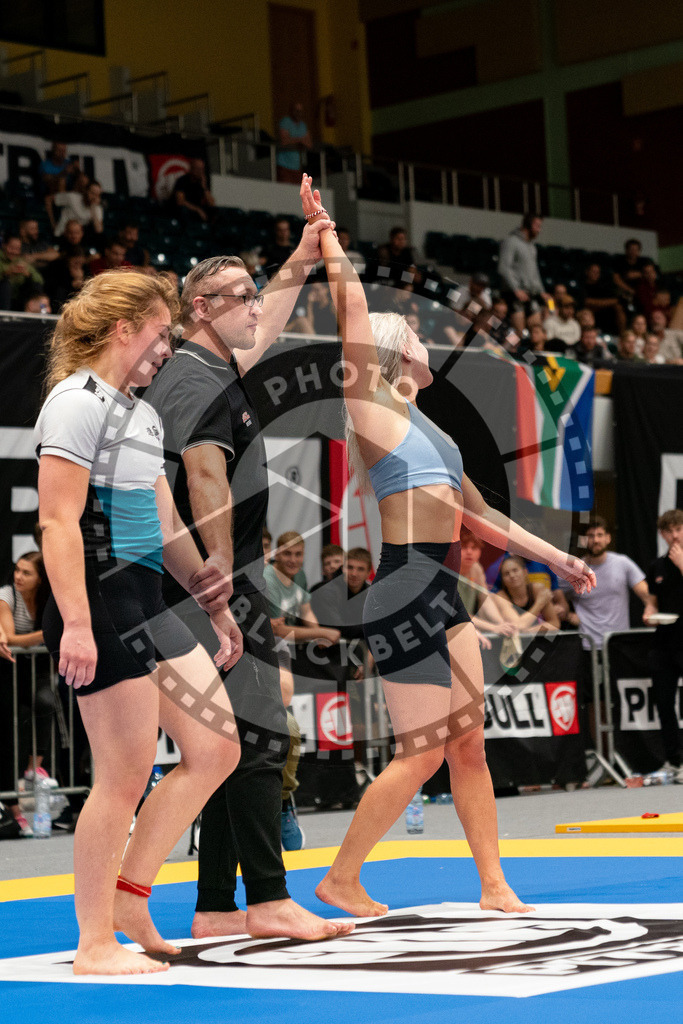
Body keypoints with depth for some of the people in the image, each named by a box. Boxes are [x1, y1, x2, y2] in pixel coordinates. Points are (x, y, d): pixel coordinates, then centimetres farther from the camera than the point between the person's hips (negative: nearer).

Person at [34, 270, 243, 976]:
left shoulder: (141, 415, 20)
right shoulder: (77, 403, -9)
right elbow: (58, 522, -18)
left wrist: (215, 606, 27)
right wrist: (75, 623, -25)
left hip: (146, 601, 10)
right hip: (100, 606, -10)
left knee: (215, 749, 8)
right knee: (125, 777, -6)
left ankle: (128, 890, 17)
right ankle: (95, 943, 5)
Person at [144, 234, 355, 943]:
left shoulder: (211, 370, 20)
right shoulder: (202, 381, -11)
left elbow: (261, 332, 38)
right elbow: (206, 478, -21)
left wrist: (300, 262, 40)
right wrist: (224, 584, -23)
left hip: (204, 593, 11)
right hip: (217, 590, -11)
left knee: (231, 747, 10)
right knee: (257, 740, -11)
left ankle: (216, 908, 13)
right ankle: (268, 900, -10)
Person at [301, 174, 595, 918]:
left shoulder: (423, 430, 23)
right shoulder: (367, 402, -1)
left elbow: (479, 516, 27)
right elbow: (353, 306, -11)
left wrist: (557, 558, 26)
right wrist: (324, 227, -9)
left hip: (442, 597, 9)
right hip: (405, 591, -9)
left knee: (468, 745, 8)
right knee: (422, 754, -6)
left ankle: (494, 886, 13)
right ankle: (341, 879, 5)